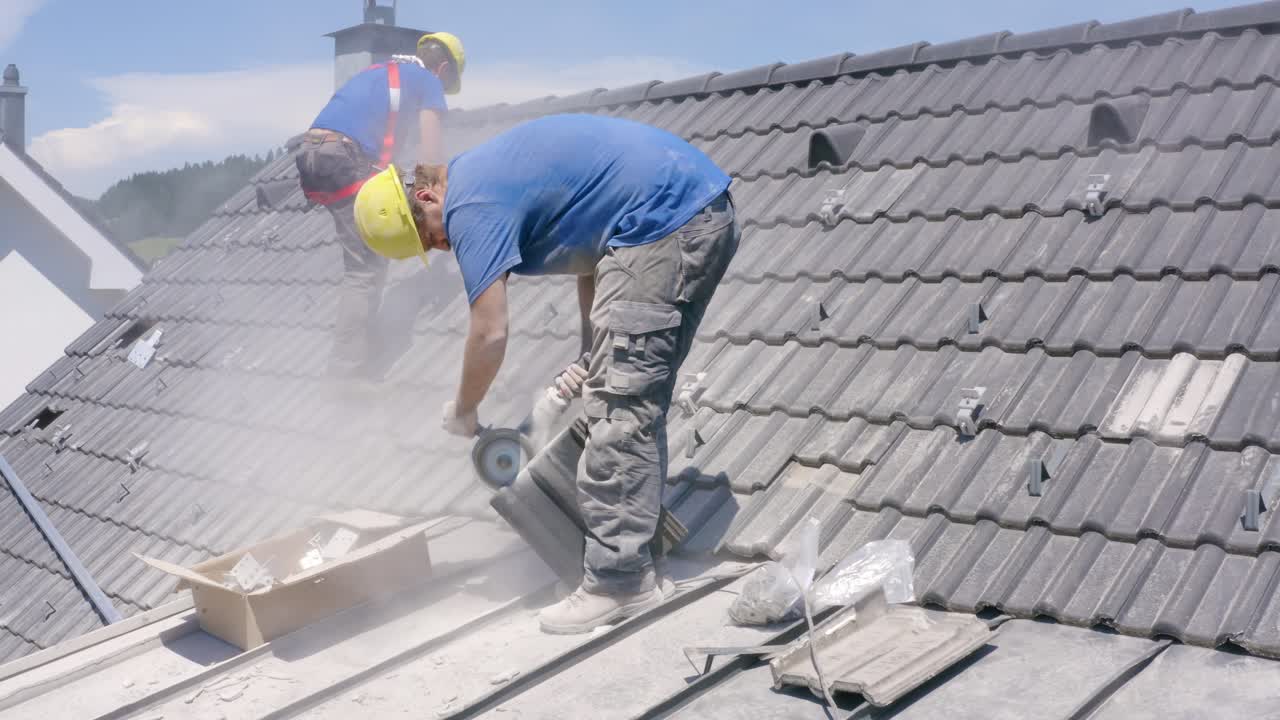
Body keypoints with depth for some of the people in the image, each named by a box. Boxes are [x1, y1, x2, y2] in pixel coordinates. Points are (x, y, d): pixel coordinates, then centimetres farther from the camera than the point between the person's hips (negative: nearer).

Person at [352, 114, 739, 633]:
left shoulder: (471, 206, -12)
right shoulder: (490, 174, 19)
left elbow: (490, 334, -15)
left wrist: (462, 412, 4)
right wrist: (593, 356, 14)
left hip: (666, 223, -11)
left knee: (618, 404, -9)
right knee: (637, 395, 16)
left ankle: (618, 582, -7)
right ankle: (635, 538, 25)